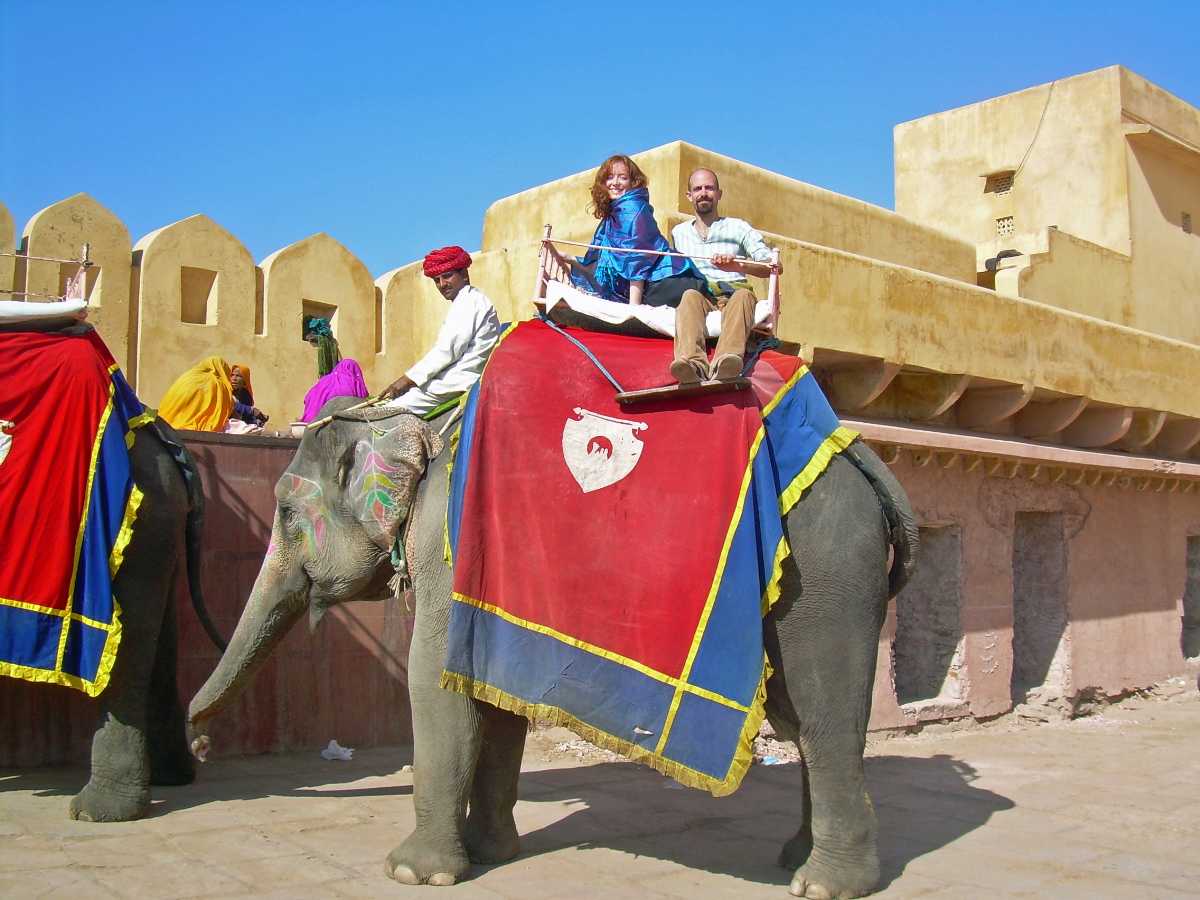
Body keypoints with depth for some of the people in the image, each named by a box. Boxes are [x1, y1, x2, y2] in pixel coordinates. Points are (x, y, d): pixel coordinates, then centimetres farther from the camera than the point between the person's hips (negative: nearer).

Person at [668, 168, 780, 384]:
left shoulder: (738, 227, 17)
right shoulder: (678, 233, 26)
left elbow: (773, 266, 3)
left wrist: (737, 266, -15)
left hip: (732, 298, -1)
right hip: (700, 298, 1)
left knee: (744, 295, -35)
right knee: (690, 296, -34)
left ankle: (723, 364, -63)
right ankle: (694, 364, -61)